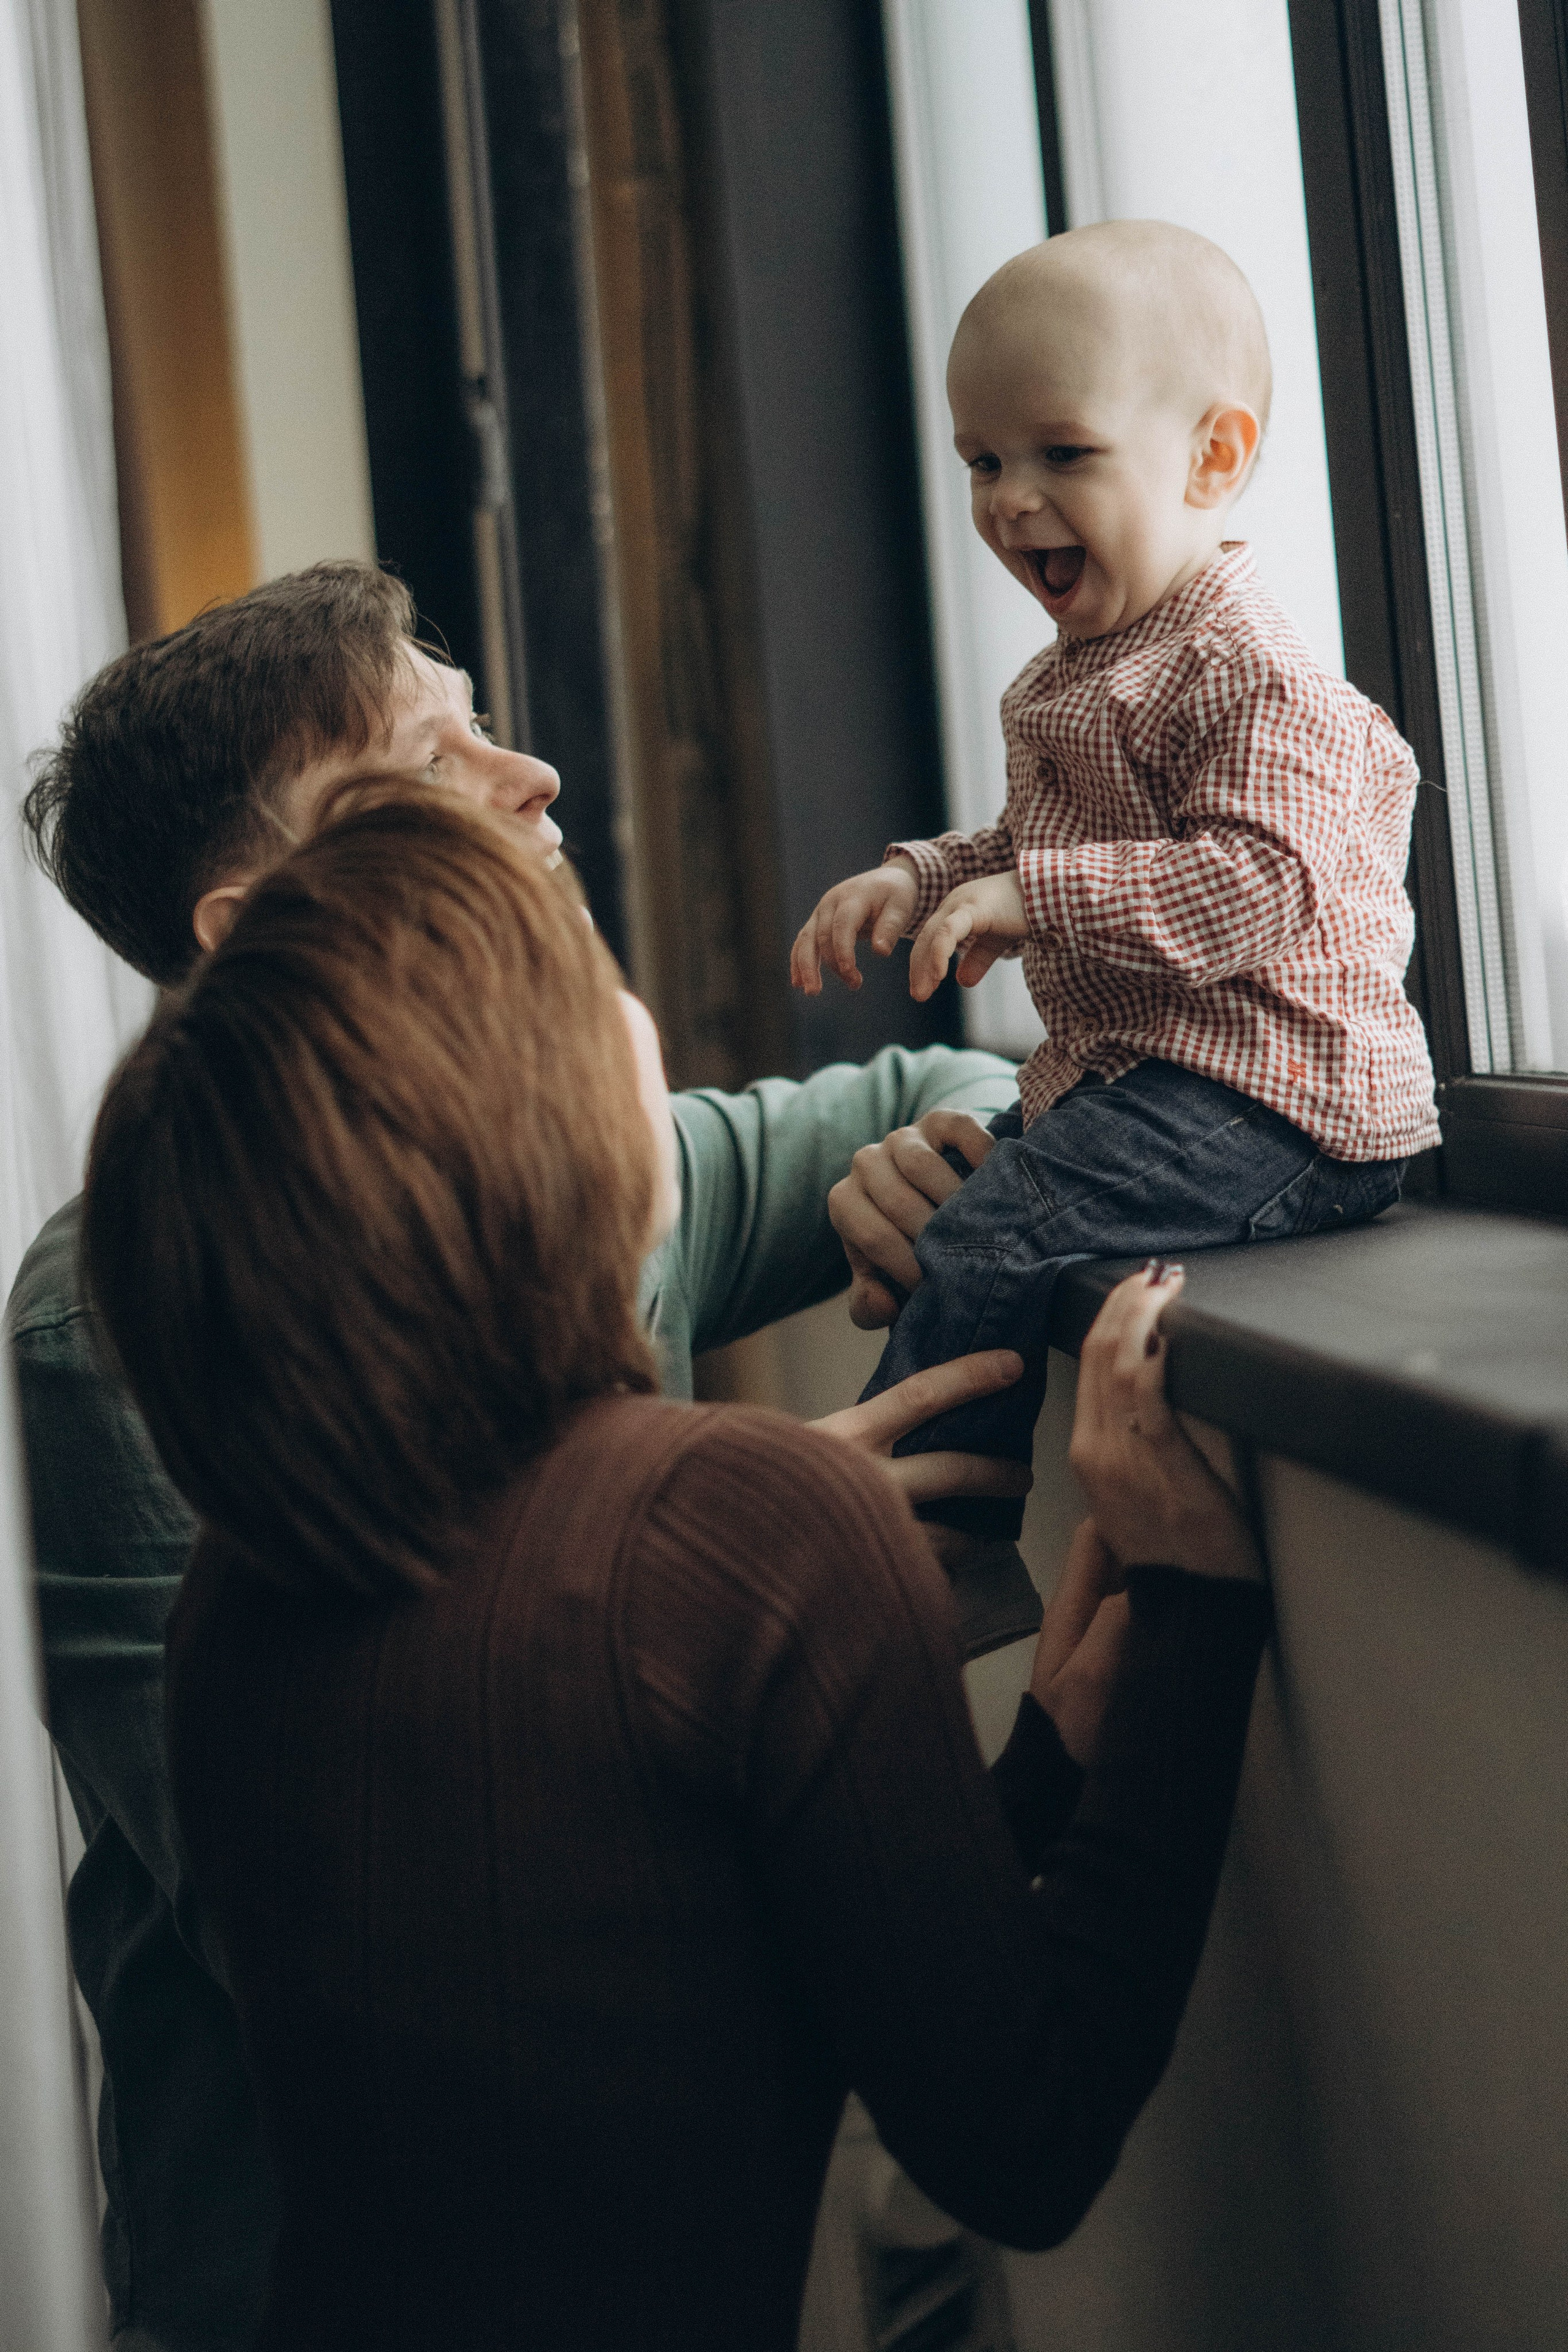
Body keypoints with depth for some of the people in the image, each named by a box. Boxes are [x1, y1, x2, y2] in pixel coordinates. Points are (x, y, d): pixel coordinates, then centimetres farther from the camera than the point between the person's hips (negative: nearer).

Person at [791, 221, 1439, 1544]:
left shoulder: (1249, 675, -18)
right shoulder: (1075, 676, 15)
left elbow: (1258, 888, -29)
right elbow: (1034, 849, 26)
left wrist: (1027, 898, -30)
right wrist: (925, 881, 6)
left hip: (1262, 1097, -11)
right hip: (1129, 1071, 11)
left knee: (992, 1246, -20)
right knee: (938, 1185, 20)